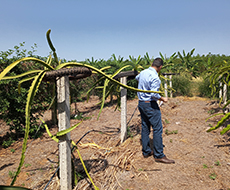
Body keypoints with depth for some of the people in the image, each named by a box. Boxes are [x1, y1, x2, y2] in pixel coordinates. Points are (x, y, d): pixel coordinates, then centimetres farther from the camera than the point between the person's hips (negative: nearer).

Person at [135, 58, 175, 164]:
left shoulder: (143, 72, 6)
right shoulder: (155, 77, -19)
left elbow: (137, 78, 30)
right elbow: (154, 94, -25)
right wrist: (163, 99, -8)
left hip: (141, 103, 9)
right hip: (150, 104, -9)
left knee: (145, 128, 14)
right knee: (157, 129, -2)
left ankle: (146, 152, 24)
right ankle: (159, 155, 4)